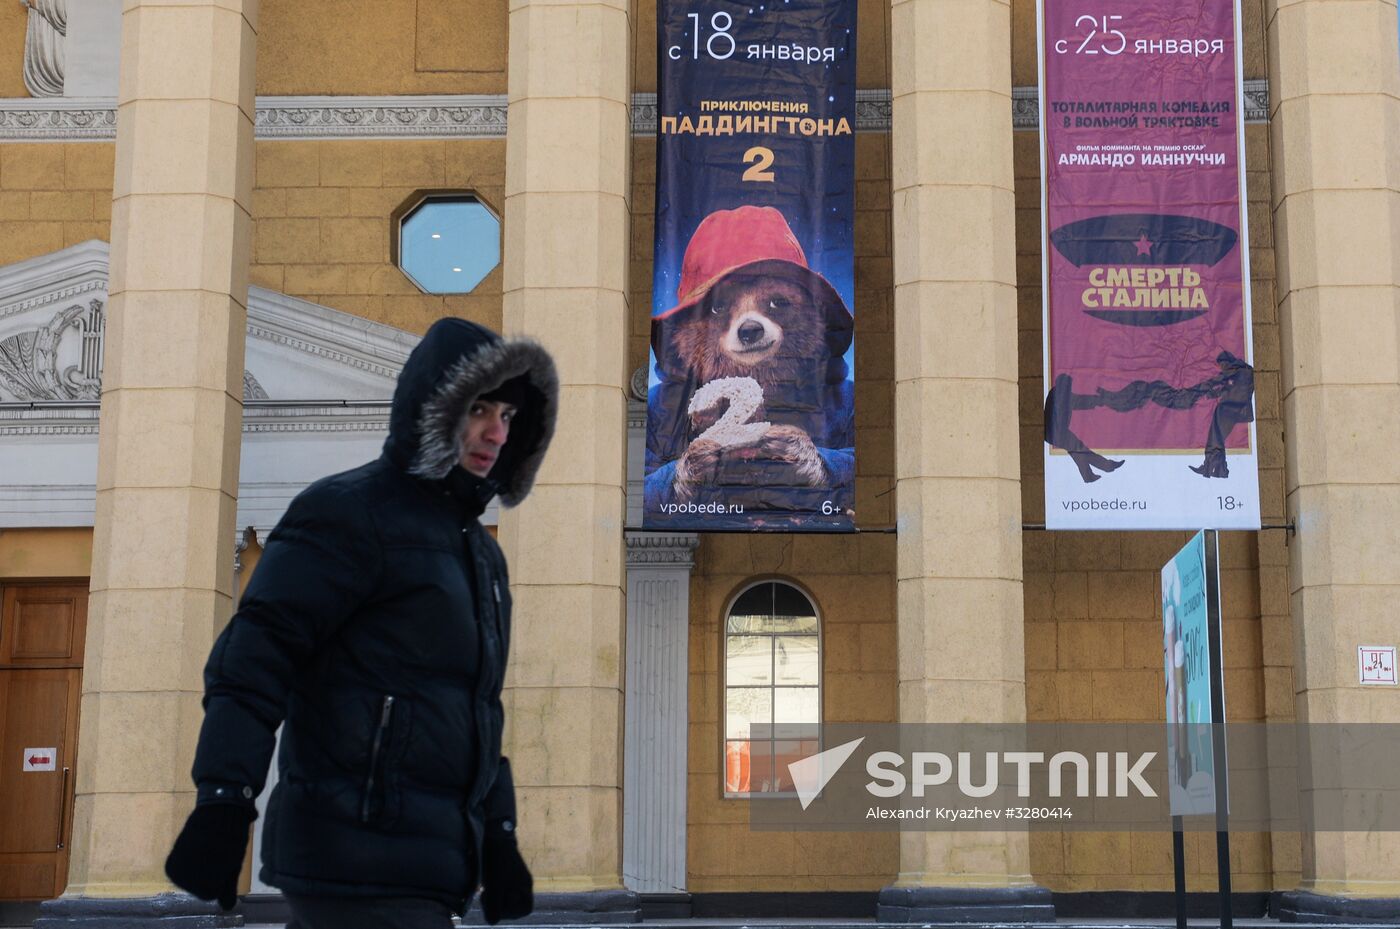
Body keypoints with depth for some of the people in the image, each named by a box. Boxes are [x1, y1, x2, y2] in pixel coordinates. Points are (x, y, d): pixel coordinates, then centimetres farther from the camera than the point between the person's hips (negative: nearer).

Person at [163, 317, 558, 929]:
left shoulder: (479, 550, 21)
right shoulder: (350, 512, -6)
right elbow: (257, 653, -15)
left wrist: (498, 835, 22)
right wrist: (222, 800, -25)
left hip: (418, 871, 9)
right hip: (361, 865, -9)